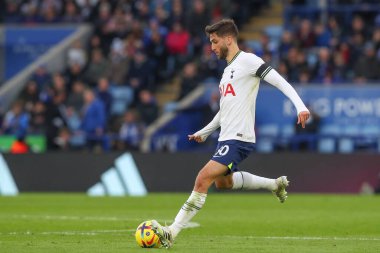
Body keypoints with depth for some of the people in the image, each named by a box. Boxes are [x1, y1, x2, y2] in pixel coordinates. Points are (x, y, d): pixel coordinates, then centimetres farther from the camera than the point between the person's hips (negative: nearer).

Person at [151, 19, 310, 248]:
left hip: (239, 139, -11)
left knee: (203, 179, -21)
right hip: (226, 138, 11)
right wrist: (204, 132, 33)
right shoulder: (229, 70, 19)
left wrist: (300, 106, -29)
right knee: (223, 182, 29)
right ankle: (275, 184, 39)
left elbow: (280, 82, -16)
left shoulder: (248, 61, -8)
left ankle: (171, 233, -25)